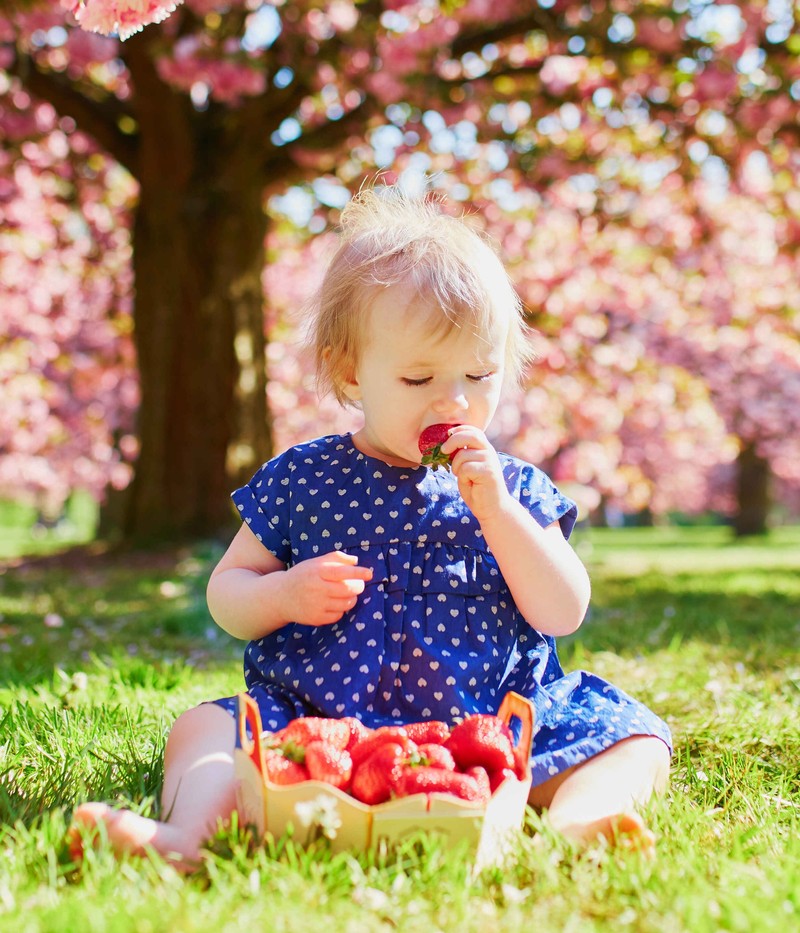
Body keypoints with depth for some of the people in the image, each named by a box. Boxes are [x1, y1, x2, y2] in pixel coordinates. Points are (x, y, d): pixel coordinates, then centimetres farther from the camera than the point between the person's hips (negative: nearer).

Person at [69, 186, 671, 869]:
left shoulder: (514, 487, 7)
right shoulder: (301, 479, 5)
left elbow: (564, 614, -3)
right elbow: (226, 594, 11)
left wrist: (495, 508, -14)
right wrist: (284, 595, -13)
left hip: (491, 729, 1)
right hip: (318, 723, 0)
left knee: (635, 736, -14)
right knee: (208, 727, -19)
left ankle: (574, 820, -39)